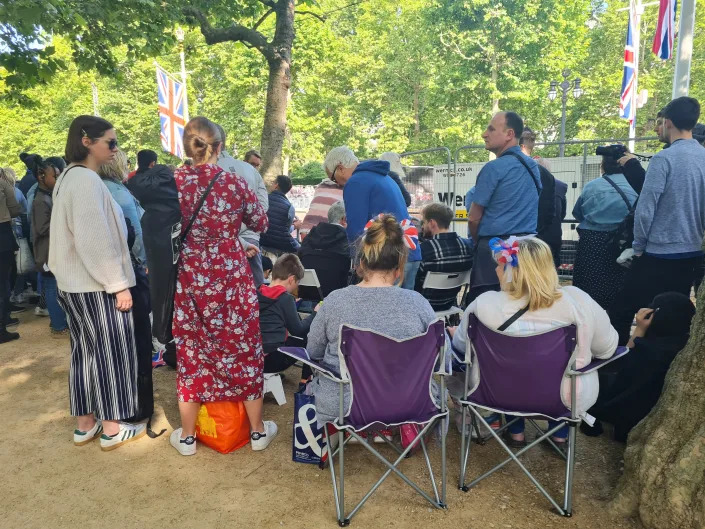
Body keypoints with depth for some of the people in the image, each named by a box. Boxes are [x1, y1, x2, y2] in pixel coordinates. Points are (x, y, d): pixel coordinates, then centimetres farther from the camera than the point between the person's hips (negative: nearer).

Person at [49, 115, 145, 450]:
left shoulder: (69, 177, 13)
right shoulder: (86, 179, -18)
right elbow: (95, 240, -23)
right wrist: (119, 284, -18)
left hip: (74, 282, 10)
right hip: (96, 284, -10)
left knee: (85, 351, 15)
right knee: (110, 353, 1)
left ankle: (85, 425, 25)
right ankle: (111, 429, 13)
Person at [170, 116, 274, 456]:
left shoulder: (172, 183, -6)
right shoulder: (234, 182, -7)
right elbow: (261, 222, 6)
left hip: (189, 280, 1)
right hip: (231, 277, -1)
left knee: (190, 351, 14)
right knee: (244, 348, 12)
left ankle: (187, 436, 27)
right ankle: (257, 430, 25)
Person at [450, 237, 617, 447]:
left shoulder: (485, 305, -20)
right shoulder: (579, 300, -17)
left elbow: (461, 344, -3)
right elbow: (607, 348, -2)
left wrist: (455, 333, 20)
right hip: (568, 397, 1)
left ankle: (516, 432, 35)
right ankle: (560, 432, 35)